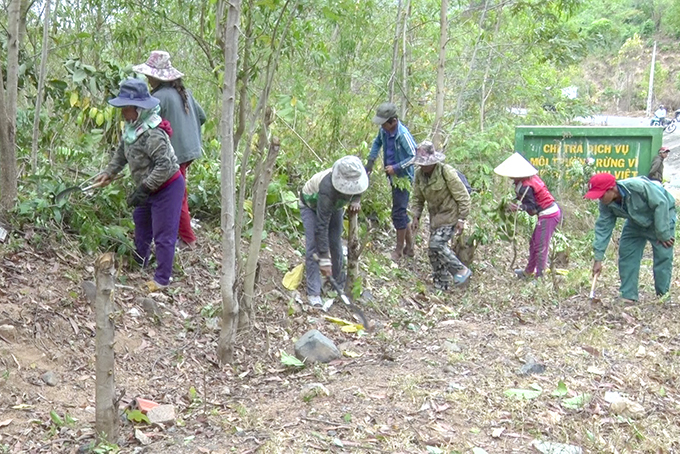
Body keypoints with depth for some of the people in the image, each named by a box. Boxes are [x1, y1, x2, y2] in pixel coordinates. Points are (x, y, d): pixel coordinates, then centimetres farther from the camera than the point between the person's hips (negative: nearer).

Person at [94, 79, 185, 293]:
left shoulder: (152, 134, -30)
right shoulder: (130, 127, 1)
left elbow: (164, 165, -33)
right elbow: (121, 153, 17)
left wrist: (143, 189, -31)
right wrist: (108, 173, 11)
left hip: (167, 187, -11)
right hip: (150, 188, 11)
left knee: (163, 234, -4)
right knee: (141, 223, 26)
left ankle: (161, 279, 7)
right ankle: (139, 264, 45)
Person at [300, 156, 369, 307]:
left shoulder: (354, 176, -31)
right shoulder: (327, 189, -47)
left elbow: (357, 190, 0)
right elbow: (321, 226, -42)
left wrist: (356, 200, -23)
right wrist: (324, 259, -40)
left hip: (334, 205, 5)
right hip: (311, 205, -5)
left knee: (336, 245, 3)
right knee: (313, 247, -16)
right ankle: (313, 293, -12)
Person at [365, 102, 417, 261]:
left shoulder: (403, 135, -24)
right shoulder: (384, 130, -1)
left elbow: (415, 156, -24)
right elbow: (377, 143, 19)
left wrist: (396, 167, -23)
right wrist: (370, 161, 10)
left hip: (403, 178, -8)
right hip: (393, 177, 8)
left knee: (398, 213, -3)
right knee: (401, 212, 16)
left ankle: (399, 250, 11)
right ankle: (409, 247, 28)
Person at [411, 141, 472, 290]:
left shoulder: (446, 172, -20)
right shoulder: (419, 174, -2)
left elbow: (463, 196, -15)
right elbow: (418, 198, 11)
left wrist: (461, 219, -16)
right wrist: (416, 217, 0)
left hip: (450, 214, -7)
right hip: (435, 216, 7)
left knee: (437, 244, -19)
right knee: (433, 250, 7)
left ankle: (461, 271, -2)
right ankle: (441, 284, 20)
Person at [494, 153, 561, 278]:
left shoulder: (525, 187, -21)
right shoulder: (531, 177, 5)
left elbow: (532, 210, -19)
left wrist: (520, 207, -34)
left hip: (547, 216, -10)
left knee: (541, 247, -5)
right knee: (534, 243, 20)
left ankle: (539, 276, -1)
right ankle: (528, 271, 33)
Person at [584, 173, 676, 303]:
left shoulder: (638, 186, -39)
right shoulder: (606, 204, -19)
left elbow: (661, 204, -30)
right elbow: (603, 228, -16)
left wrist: (663, 233, -26)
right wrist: (598, 259, -19)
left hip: (662, 214, -6)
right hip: (636, 221, 6)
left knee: (663, 256, -11)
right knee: (626, 253, -2)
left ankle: (663, 296, -1)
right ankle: (628, 296, 3)